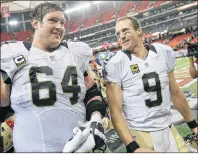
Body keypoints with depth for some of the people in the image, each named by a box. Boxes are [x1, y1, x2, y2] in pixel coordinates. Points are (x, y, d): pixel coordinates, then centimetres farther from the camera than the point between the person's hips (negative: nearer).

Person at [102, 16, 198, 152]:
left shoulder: (164, 52, 1)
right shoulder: (115, 63, -12)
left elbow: (175, 93, 10)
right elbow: (116, 111, -13)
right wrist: (133, 147, -21)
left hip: (169, 130, 4)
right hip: (139, 135, -4)